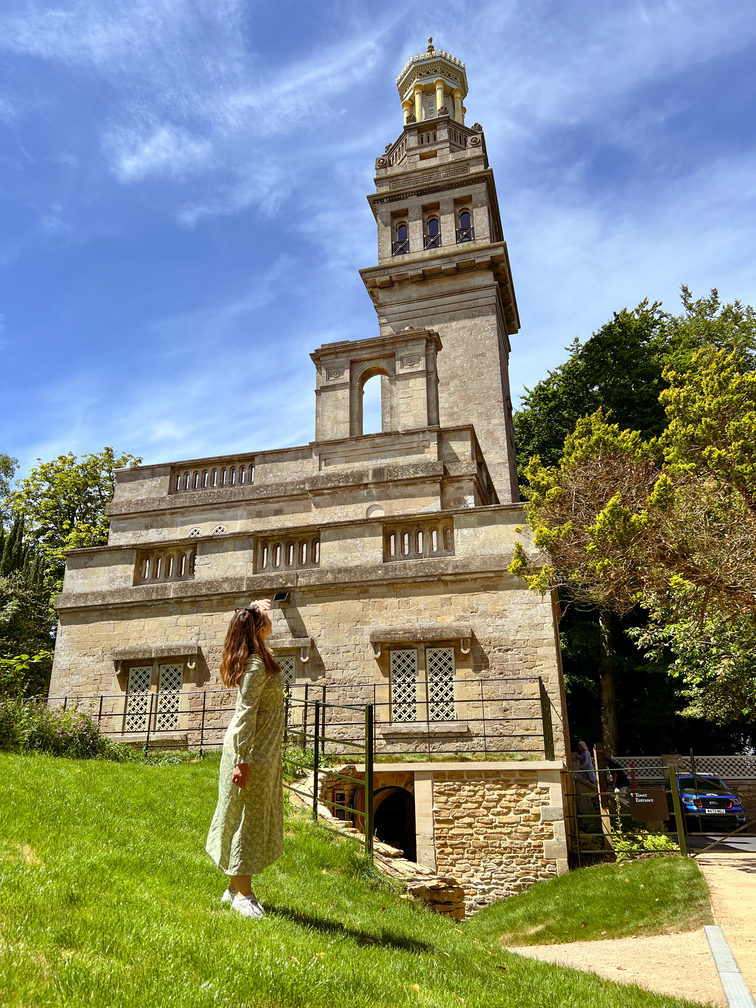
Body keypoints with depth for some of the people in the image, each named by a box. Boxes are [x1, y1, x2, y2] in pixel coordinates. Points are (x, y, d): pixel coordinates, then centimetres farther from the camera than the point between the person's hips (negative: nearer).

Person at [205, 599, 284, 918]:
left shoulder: (250, 658, 7)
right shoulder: (257, 665, -21)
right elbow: (246, 713, -24)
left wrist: (253, 609, 31)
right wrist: (243, 759, -25)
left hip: (262, 750, 10)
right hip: (252, 750, -10)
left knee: (256, 815, 15)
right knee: (248, 815, -1)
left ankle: (236, 886, 26)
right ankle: (242, 894, 10)